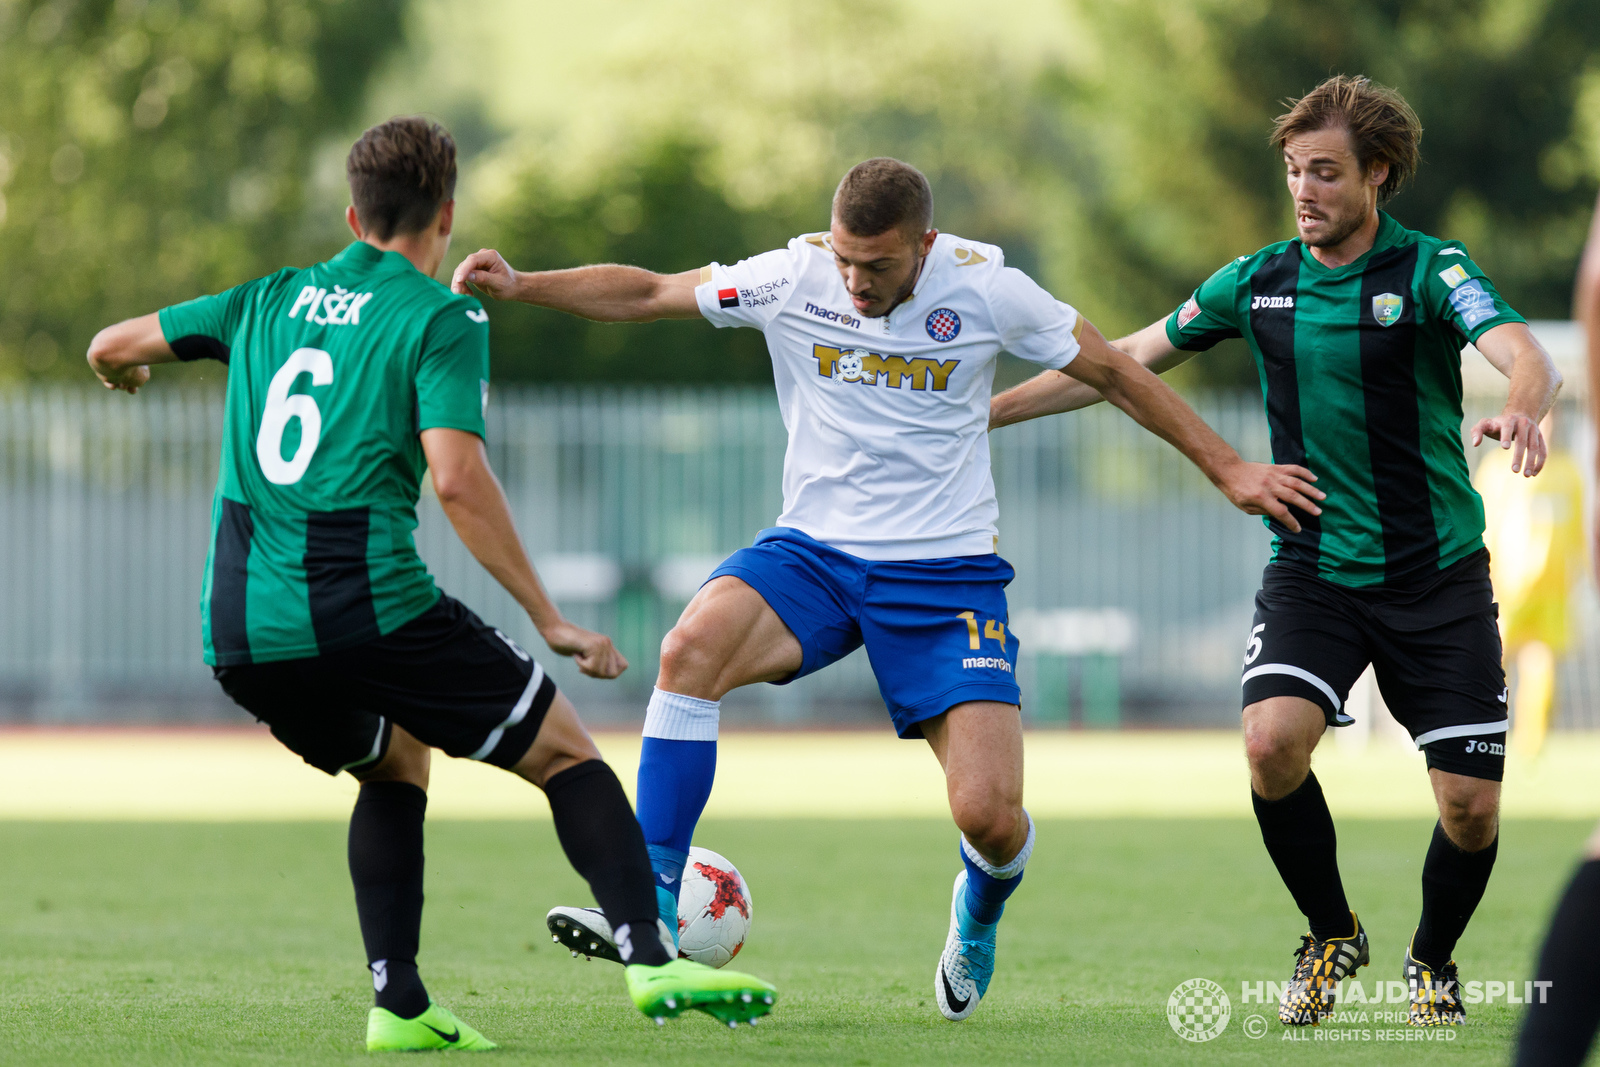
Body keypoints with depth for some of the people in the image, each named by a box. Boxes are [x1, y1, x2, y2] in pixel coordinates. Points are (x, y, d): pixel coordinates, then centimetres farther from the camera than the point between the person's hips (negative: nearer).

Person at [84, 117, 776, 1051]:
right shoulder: (441, 318, 0)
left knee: (396, 766, 29)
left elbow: (112, 349, 26)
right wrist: (551, 620, -11)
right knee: (566, 755, 8)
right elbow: (456, 477, -13)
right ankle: (651, 958, -9)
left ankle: (398, 1002, 14)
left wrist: (124, 372, 51)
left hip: (240, 637, 6)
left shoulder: (270, 301, 17)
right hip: (371, 609, -6)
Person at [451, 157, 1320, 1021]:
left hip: (946, 571, -1)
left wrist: (1227, 469, 6)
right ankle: (649, 911, -26)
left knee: (990, 814, -14)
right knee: (693, 646, -31)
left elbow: (1112, 375, 3)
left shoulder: (985, 290, -9)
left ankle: (977, 922, 27)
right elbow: (644, 294, 2)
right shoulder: (791, 277, -6)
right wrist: (518, 286, -11)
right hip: (812, 552, 1)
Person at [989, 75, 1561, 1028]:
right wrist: (984, 409, 11)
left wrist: (1521, 412, -50)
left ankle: (1433, 960, 26)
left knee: (1471, 804, -6)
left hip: (1439, 577, -2)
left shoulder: (1430, 270, -9)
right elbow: (1126, 361, 13)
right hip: (1314, 570, 2)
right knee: (1272, 742, -24)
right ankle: (1332, 937, 3)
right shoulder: (1259, 283, 3)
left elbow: (1527, 358, -26)